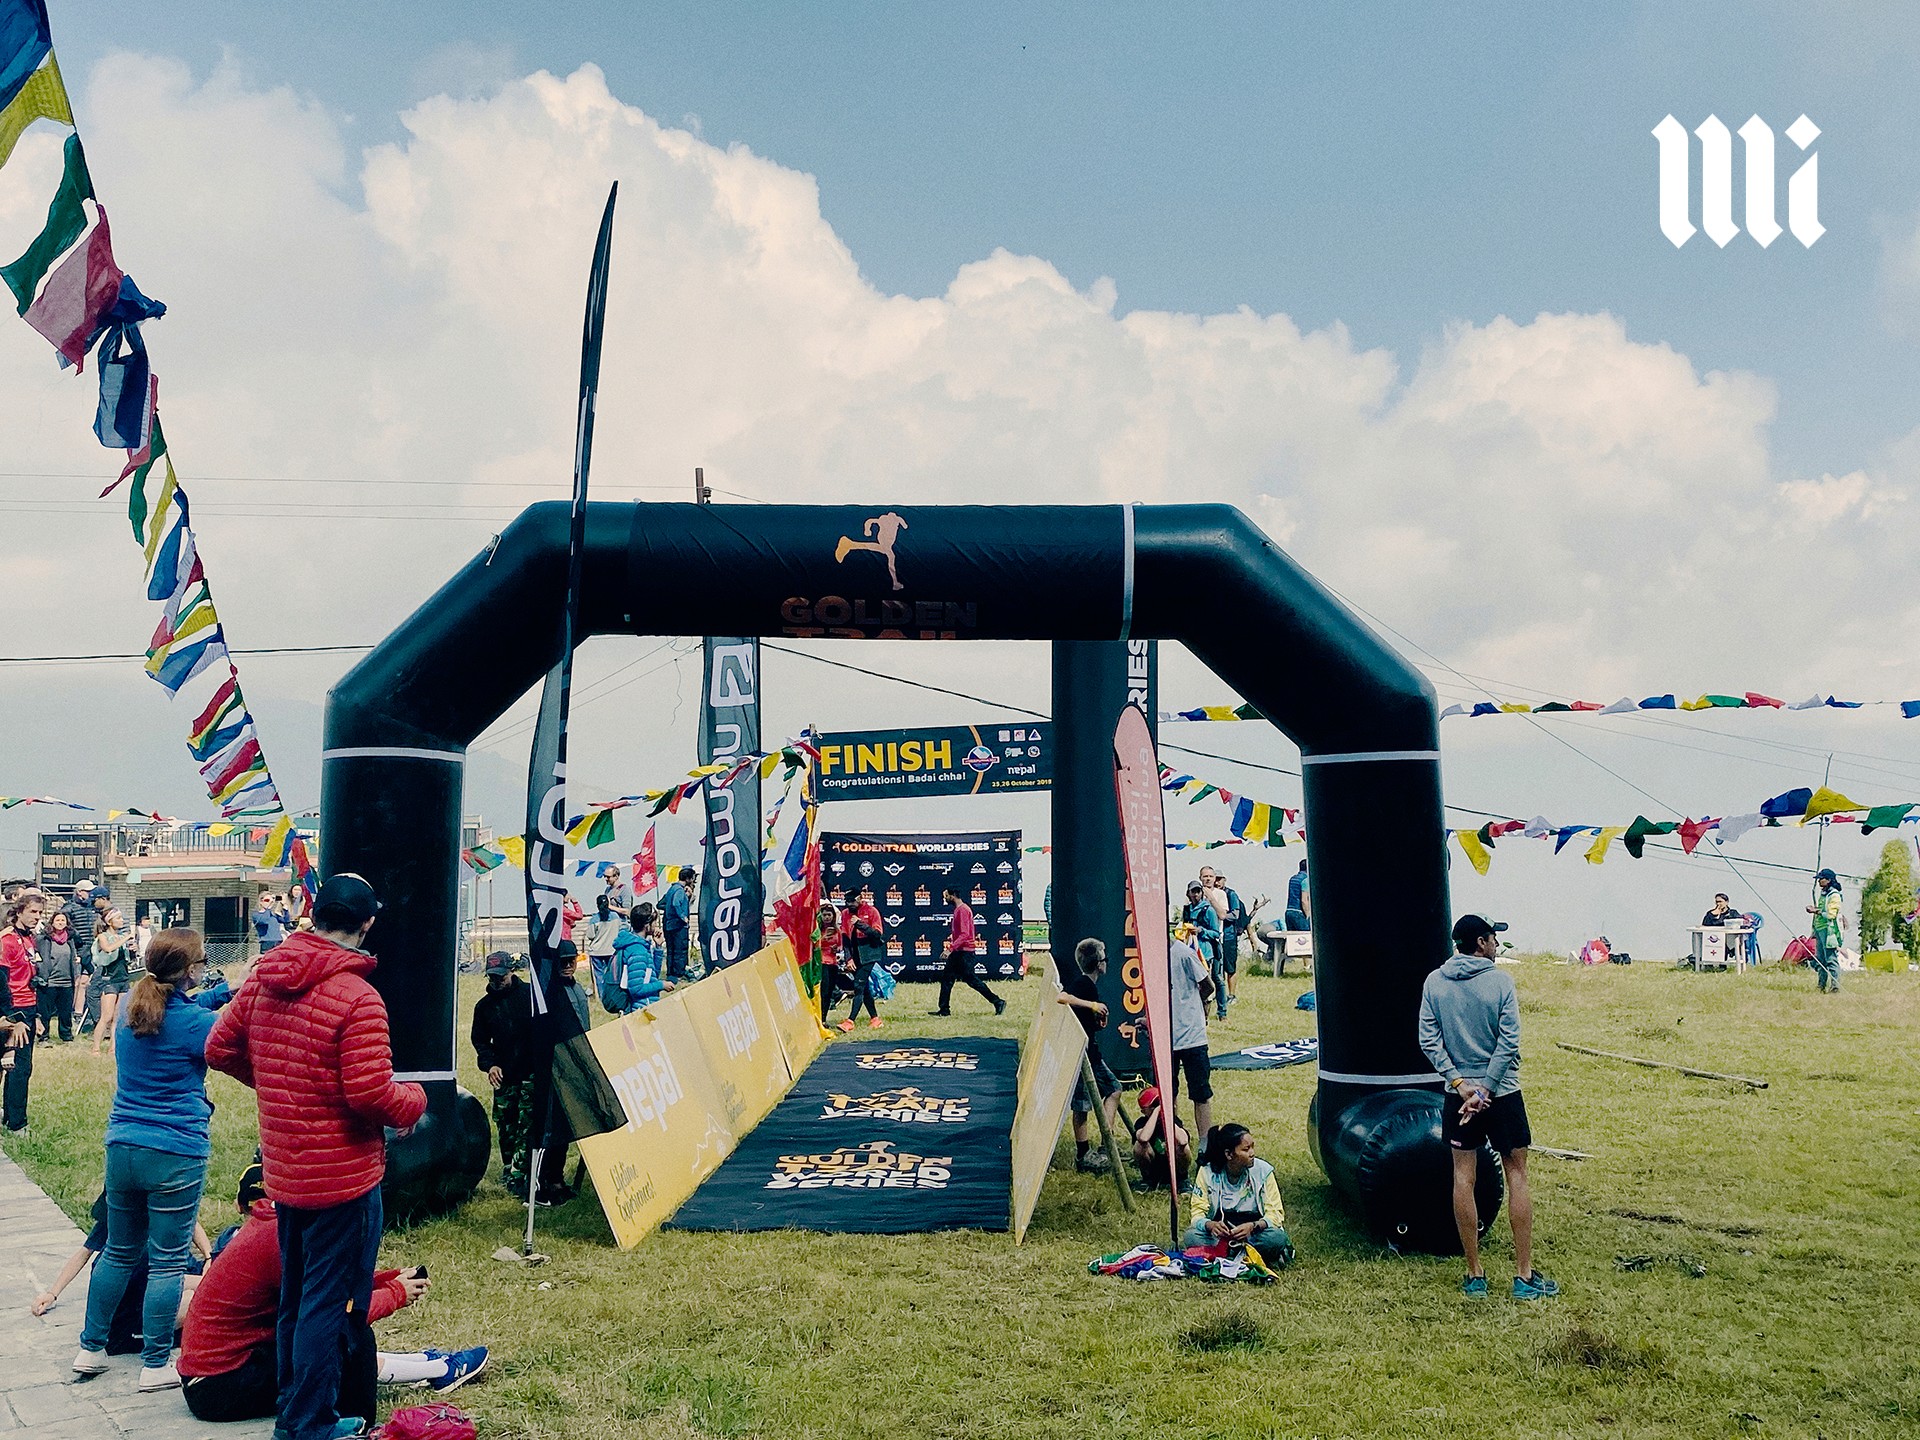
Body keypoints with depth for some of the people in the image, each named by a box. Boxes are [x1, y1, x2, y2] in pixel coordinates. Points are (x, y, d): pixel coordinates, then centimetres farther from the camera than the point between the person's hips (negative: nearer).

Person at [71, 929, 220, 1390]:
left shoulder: (131, 1009, 5)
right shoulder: (192, 1023, -17)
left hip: (122, 1148, 7)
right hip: (175, 1155, -7)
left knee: (119, 1252, 21)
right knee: (167, 1261, 4)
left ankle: (90, 1348, 31)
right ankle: (156, 1365, 10)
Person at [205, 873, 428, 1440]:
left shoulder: (264, 979, 1)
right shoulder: (357, 998, -22)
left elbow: (220, 1049, 10)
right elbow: (369, 1092, -26)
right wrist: (415, 1101, -7)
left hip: (283, 1174, 8)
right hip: (343, 1177, -8)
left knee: (294, 1299, 22)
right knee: (330, 1306, 5)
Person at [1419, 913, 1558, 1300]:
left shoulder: (1434, 982, -1)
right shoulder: (1501, 981, -9)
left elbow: (1428, 1041, -6)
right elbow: (1508, 1042, -14)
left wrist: (1460, 1083, -8)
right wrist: (1484, 1090, -13)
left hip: (1458, 1093, 3)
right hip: (1503, 1093, -2)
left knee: (1463, 1178, 7)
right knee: (1516, 1175, 7)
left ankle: (1475, 1275, 12)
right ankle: (1524, 1276, 9)